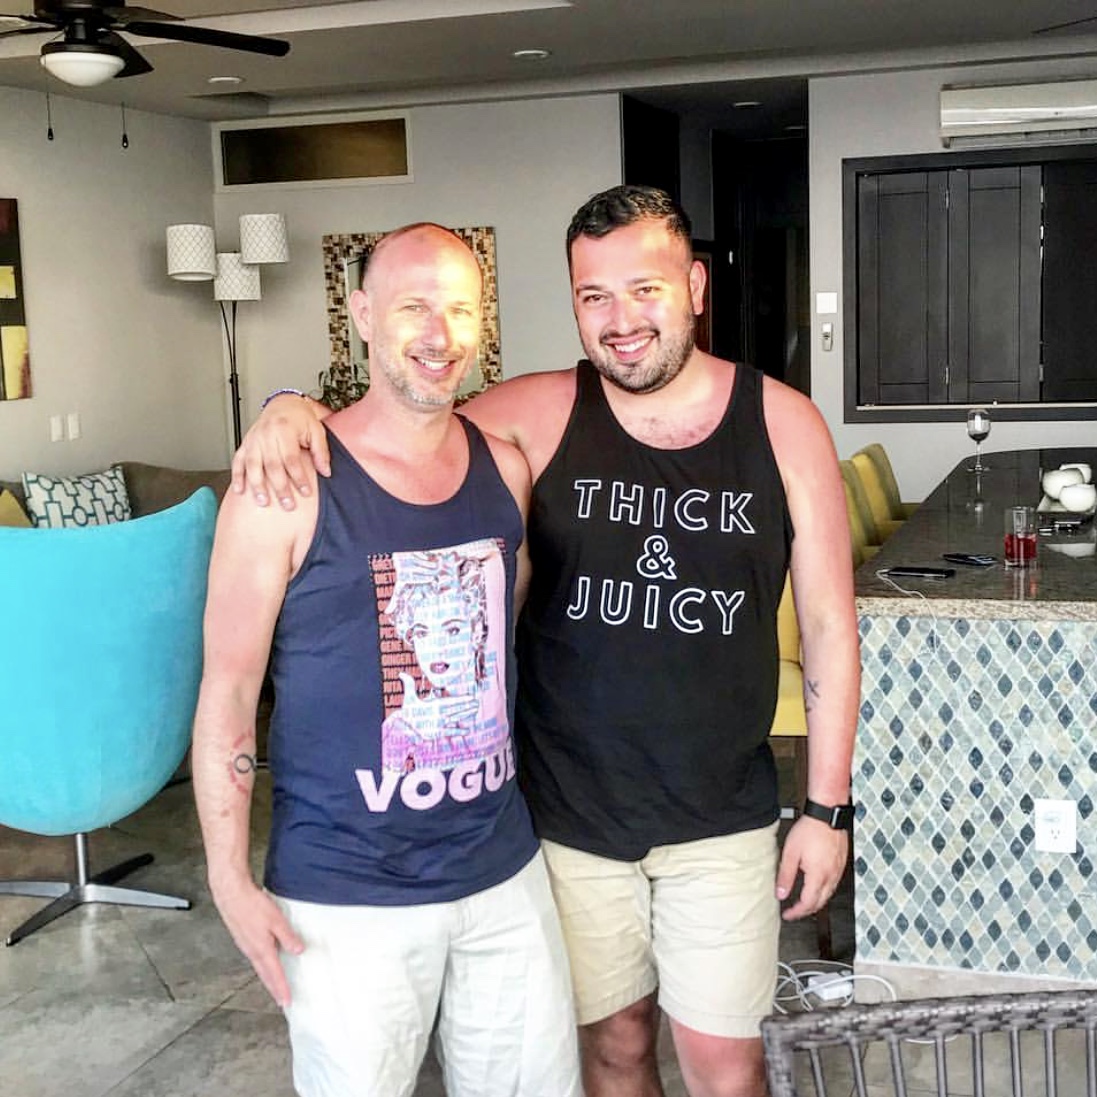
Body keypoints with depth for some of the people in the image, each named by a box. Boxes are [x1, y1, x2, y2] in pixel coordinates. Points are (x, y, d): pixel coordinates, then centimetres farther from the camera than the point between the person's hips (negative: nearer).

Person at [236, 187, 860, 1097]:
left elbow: (828, 623, -2)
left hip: (721, 816, 0)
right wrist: (296, 409, -22)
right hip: (570, 809, 1)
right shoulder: (539, 416, -8)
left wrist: (828, 806, -2)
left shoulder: (784, 425, -7)